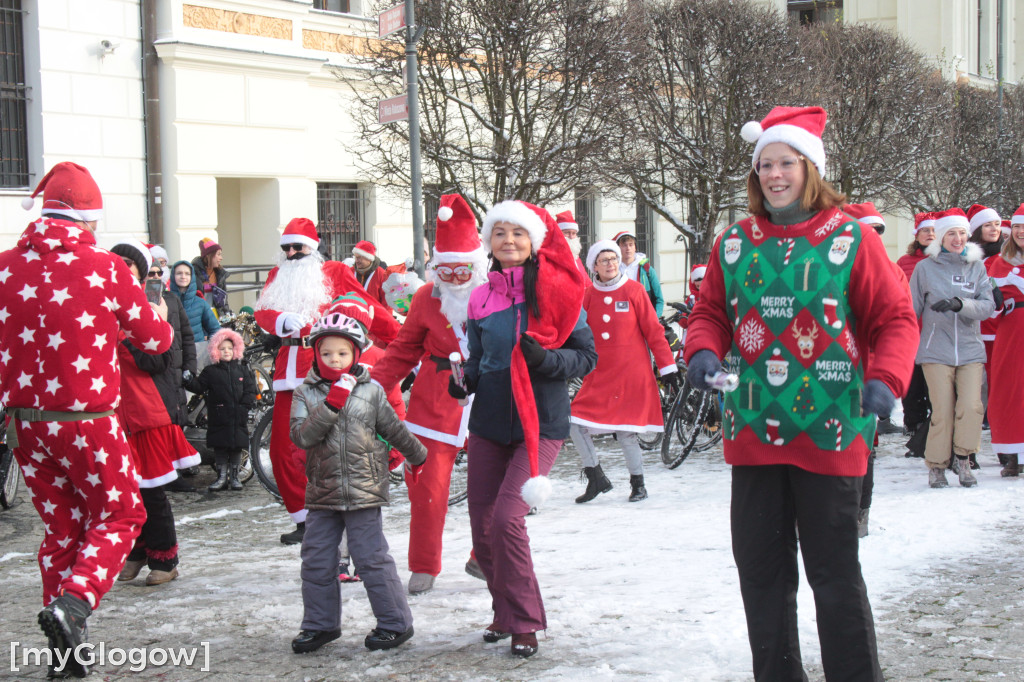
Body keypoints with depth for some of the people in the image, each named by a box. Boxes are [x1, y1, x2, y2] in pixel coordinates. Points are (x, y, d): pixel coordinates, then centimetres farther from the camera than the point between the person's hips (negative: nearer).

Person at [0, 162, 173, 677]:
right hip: (87, 420, -4)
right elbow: (156, 339, 0)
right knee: (118, 516, 13)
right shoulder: (105, 268, -11)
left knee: (61, 527, 17)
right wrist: (159, 315, 22)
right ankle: (73, 602, -10)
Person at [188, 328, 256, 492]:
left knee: (237, 447, 5)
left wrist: (245, 406, -5)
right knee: (219, 448, 1)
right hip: (218, 417, -1)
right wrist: (189, 381, -22)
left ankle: (234, 476, 14)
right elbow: (199, 386, -2)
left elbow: (250, 390, 8)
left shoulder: (242, 370, 10)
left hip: (238, 418, 1)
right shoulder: (211, 371, 5)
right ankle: (221, 477, 8)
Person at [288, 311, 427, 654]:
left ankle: (395, 623, 11)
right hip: (322, 494, 3)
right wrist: (331, 404, -21)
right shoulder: (305, 393, 2)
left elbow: (394, 429, 13)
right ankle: (320, 624, 23)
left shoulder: (371, 391, 0)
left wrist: (419, 456, 22)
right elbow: (301, 436, -13)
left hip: (363, 493, -3)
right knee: (316, 562, 7)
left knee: (372, 559, -2)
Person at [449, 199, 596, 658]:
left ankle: (524, 623, 0)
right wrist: (461, 381, -4)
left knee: (507, 519, -16)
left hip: (541, 423, -5)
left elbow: (587, 356, -2)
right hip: (489, 423, 5)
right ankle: (505, 611, 28)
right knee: (482, 526, 6)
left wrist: (544, 360, -19)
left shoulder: (555, 289, -4)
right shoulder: (481, 299, 8)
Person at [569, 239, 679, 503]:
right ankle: (596, 478, 10)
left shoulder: (633, 290, -2)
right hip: (599, 374, 3)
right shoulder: (589, 296, 6)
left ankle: (638, 483, 18)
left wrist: (667, 366, 0)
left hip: (631, 372, -3)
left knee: (625, 432, -4)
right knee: (576, 423, -8)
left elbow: (653, 330, 1)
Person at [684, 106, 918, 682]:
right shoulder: (734, 244, 8)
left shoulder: (850, 239, -2)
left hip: (829, 434, -4)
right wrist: (703, 351, -7)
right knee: (761, 569, 11)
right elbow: (710, 313, 14)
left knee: (835, 572, 2)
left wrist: (886, 379, -18)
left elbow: (896, 320, -2)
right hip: (753, 433, 4)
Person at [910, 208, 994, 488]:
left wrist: (960, 304, -19)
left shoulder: (977, 267, 7)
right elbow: (911, 310, 8)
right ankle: (936, 465, 11)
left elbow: (988, 305, -2)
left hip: (970, 350, 2)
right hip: (936, 350, -2)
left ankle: (963, 459, 11)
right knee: (942, 411, -5)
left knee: (971, 406, -10)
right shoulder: (925, 268, 2)